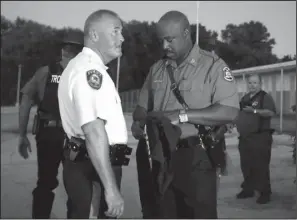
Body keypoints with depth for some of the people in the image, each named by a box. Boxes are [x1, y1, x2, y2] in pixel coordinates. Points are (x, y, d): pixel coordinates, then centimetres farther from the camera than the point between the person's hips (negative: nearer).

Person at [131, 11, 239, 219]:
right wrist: (138, 122, -7)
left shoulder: (213, 66, -5)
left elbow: (229, 112, -15)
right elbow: (142, 107, 17)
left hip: (194, 158, -5)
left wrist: (182, 115, -20)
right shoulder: (156, 69, 13)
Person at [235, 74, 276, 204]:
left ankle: (265, 193, 0)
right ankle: (248, 189, 23)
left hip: (260, 137, -7)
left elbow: (271, 112, -21)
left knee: (260, 166, -7)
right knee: (246, 166, 13)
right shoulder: (245, 98, 17)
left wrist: (255, 111, -29)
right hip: (244, 137, 7)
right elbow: (239, 114, 27)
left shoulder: (265, 97, -5)